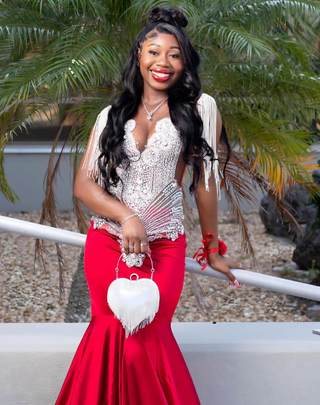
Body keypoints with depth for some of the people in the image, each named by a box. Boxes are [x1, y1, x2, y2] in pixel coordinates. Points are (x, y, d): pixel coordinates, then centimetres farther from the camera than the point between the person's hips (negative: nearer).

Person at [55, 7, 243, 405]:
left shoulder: (200, 108, 0)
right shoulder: (112, 114, 8)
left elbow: (205, 182, 2)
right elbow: (83, 183, 2)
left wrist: (213, 252, 7)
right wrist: (126, 216, -15)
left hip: (162, 249, -2)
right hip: (105, 243, 3)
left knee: (145, 340, -4)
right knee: (111, 337, 7)